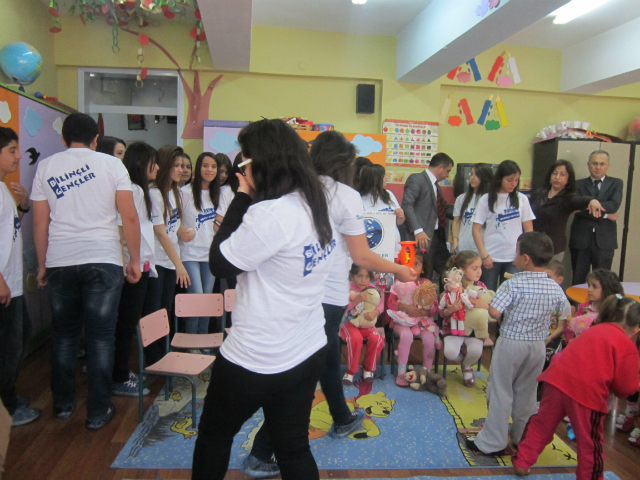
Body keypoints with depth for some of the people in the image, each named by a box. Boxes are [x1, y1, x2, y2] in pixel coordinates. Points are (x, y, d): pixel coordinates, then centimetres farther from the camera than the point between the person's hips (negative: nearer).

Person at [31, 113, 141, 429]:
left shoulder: (45, 167, 7)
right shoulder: (111, 165, 0)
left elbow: (40, 223, 6)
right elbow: (129, 217, -6)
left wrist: (42, 265, 15)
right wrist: (134, 260, 2)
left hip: (60, 263, 3)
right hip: (103, 261, -2)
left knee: (63, 333, 17)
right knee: (100, 336, 4)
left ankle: (63, 403, 30)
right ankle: (98, 412, 12)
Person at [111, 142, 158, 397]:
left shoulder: (140, 190, 16)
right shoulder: (133, 190, -14)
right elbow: (122, 229, -20)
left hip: (141, 265, 10)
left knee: (128, 322, 16)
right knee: (127, 323, 0)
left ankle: (122, 371, 28)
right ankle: (119, 380, 12)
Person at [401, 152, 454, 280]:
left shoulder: (436, 186, 22)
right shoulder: (416, 179, -6)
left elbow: (445, 208, 30)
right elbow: (407, 205, -17)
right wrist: (418, 230, -25)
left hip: (438, 237, 9)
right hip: (422, 238, -9)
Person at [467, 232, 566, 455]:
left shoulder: (512, 285, -20)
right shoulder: (555, 288, -5)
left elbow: (494, 312, -27)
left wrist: (503, 319, -6)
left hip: (510, 344, -5)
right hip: (538, 345, 5)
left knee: (501, 393, 6)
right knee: (527, 393, 19)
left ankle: (492, 443, 14)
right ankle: (523, 437, 34)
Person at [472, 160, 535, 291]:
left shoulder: (522, 199, 6)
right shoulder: (486, 199, 1)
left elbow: (528, 229, 9)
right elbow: (476, 229, 0)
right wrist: (484, 255, -7)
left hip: (514, 258, 1)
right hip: (490, 257, -1)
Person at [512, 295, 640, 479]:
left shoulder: (595, 329, 15)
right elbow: (625, 387, -1)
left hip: (558, 378, 6)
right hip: (587, 391, -5)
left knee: (542, 424, 19)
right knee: (590, 443, 15)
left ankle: (521, 462, 29)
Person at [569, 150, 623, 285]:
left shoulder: (616, 183, 9)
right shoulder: (579, 184, 7)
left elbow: (614, 205, -10)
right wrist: (605, 215, -10)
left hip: (604, 240, 0)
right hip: (581, 239, 0)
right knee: (578, 282, 6)